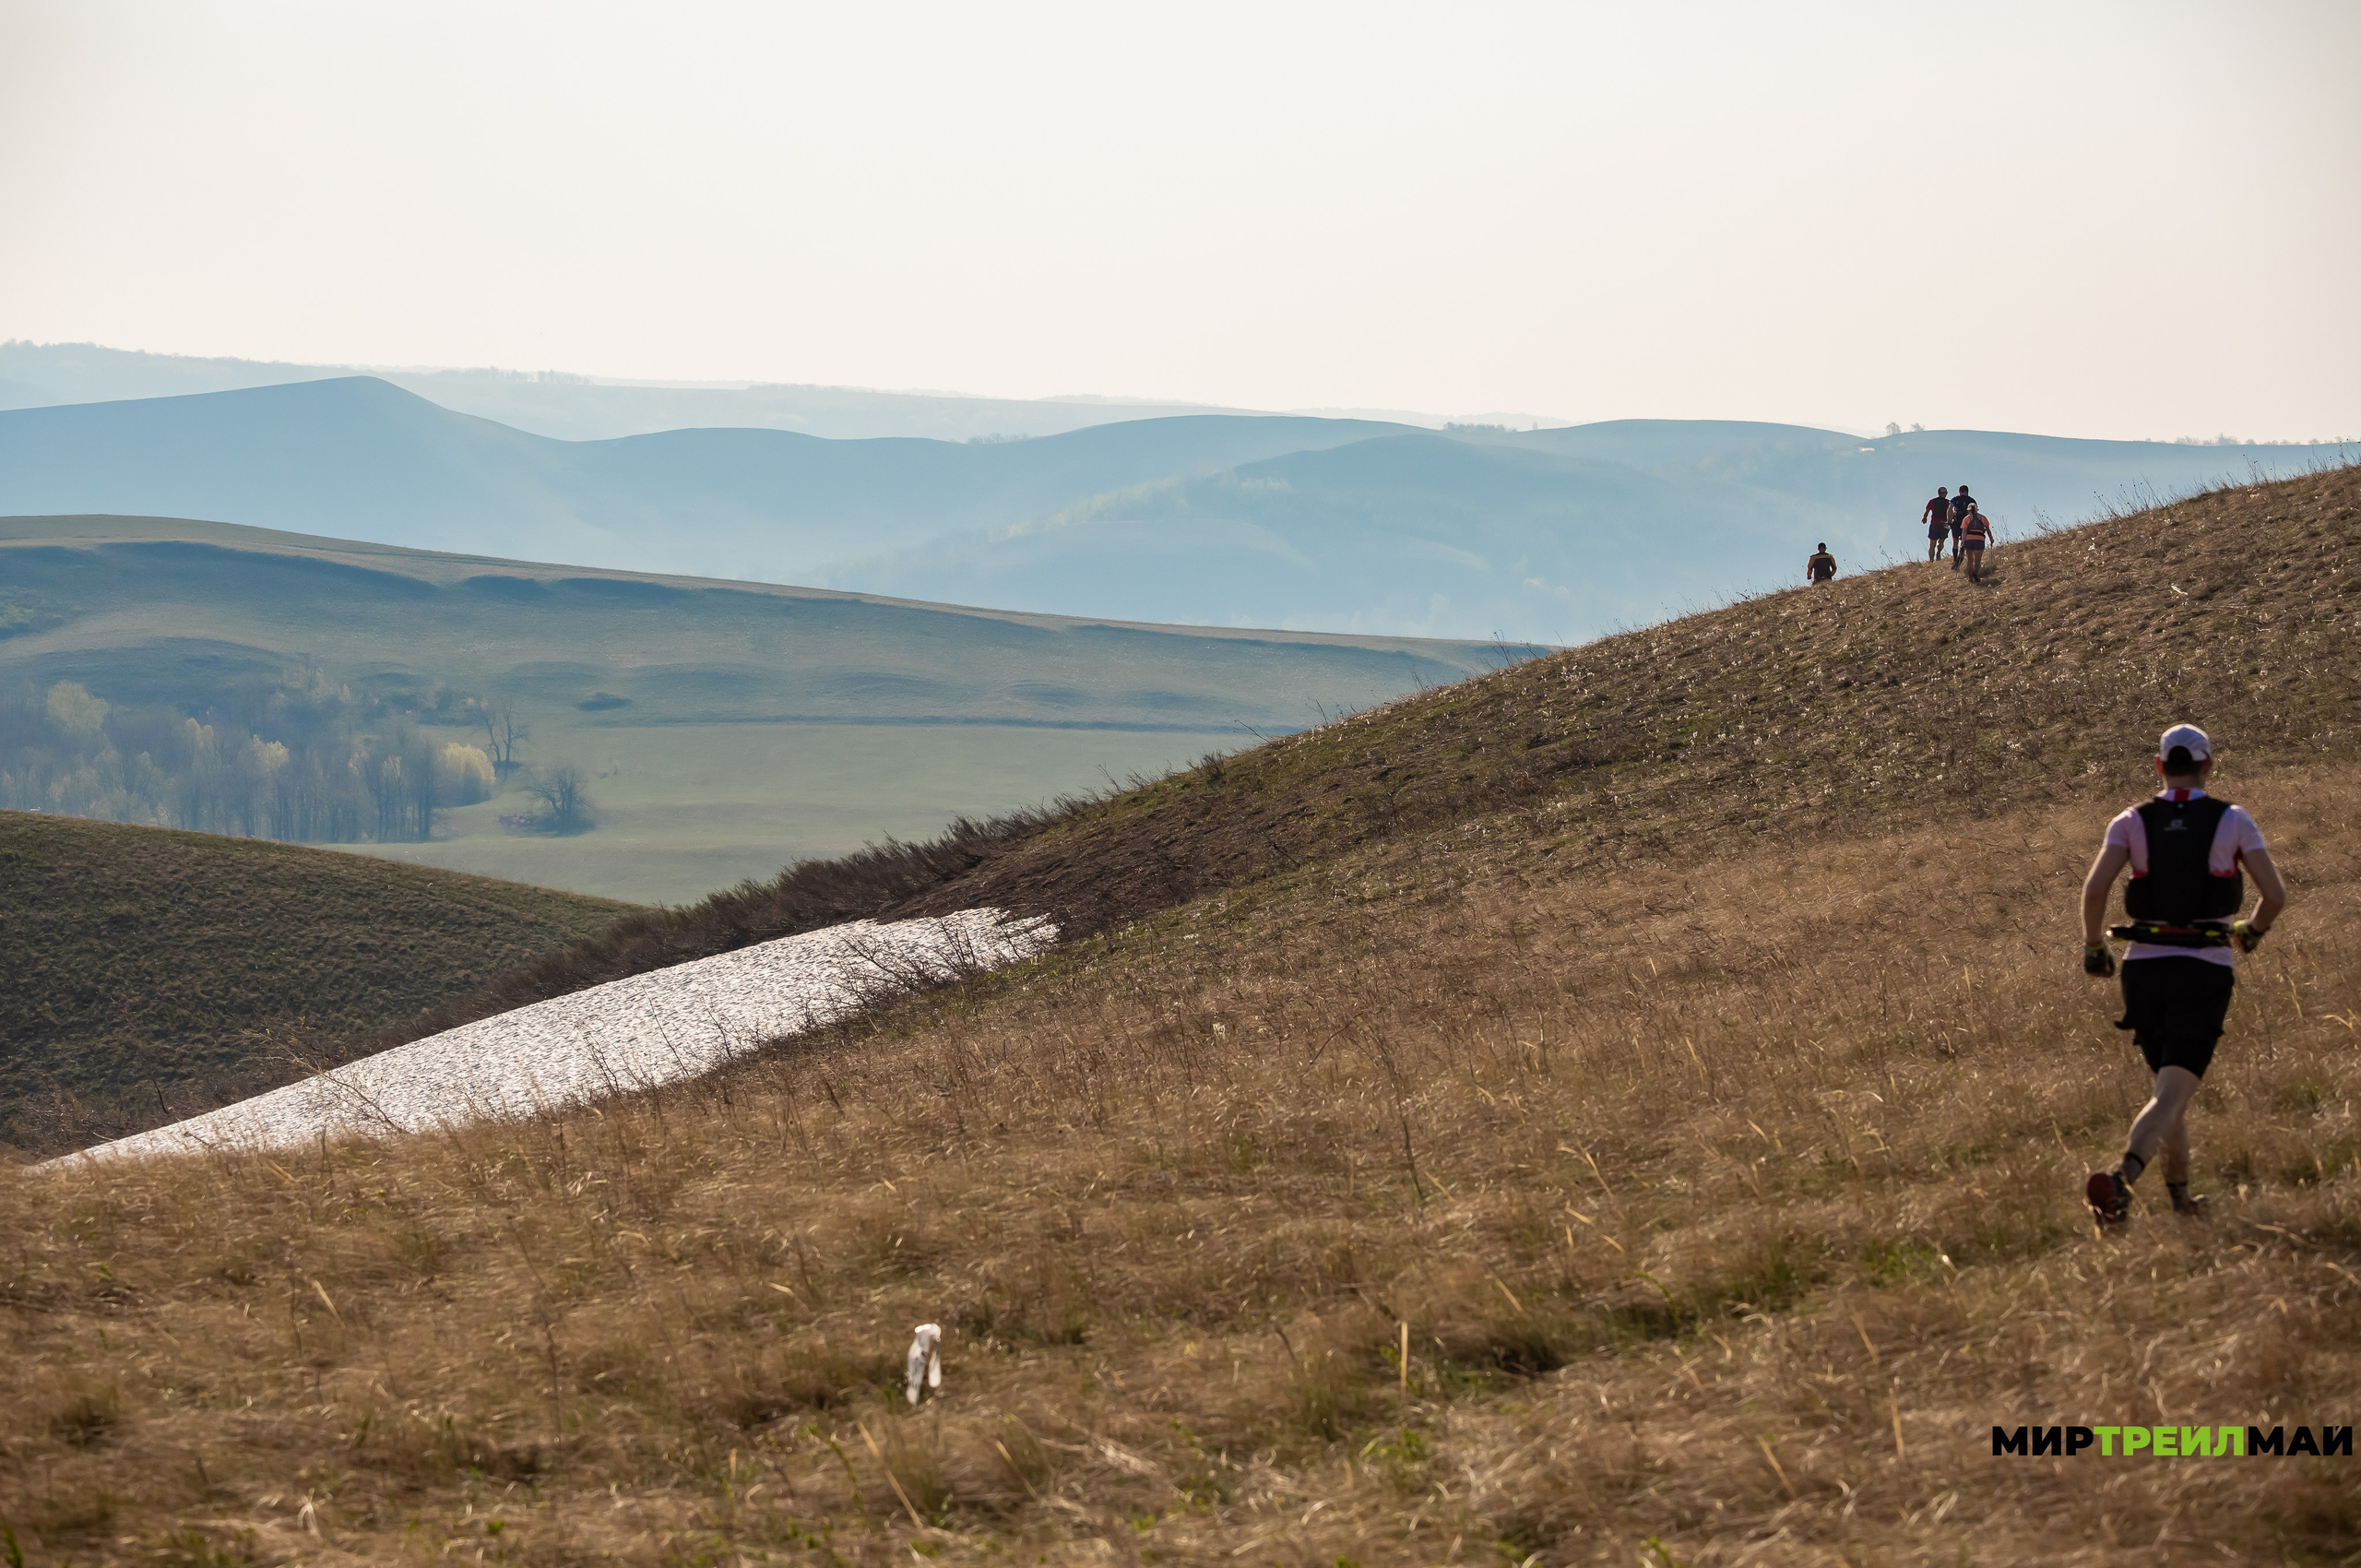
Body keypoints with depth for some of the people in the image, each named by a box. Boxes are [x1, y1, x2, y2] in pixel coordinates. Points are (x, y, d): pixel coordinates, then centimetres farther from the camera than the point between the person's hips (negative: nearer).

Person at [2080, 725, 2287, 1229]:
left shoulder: (2132, 823, 2)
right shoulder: (2233, 821, 1)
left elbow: (2094, 889, -11)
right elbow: (2275, 895, -2)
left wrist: (2093, 945, 5)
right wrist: (2251, 931, 20)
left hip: (2145, 966, 3)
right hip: (2206, 971, -3)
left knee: (2170, 1086, 24)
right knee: (2172, 1097, -10)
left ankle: (2180, 1196, 30)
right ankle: (2120, 1178, -35)